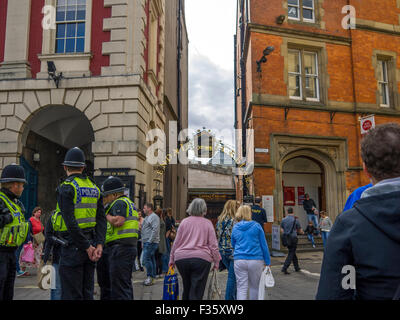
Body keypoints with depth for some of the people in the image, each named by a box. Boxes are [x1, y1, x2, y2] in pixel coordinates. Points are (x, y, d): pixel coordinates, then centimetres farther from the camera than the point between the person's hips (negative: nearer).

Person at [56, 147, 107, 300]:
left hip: (73, 247, -6)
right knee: (87, 293, 15)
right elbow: (102, 219, 4)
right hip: (92, 244, 7)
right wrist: (99, 245, -1)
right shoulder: (94, 188, 11)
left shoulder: (66, 188, -9)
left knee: (72, 294, 1)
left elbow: (70, 221, -17)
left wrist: (87, 246, -13)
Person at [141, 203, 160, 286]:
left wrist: (150, 241, -22)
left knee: (146, 259, -13)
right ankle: (152, 277, 15)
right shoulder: (147, 217, 21)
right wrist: (143, 241, 20)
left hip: (151, 242, -10)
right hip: (146, 242, 10)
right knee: (151, 259, 11)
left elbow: (155, 230, -20)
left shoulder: (154, 217, -10)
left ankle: (150, 277, -7)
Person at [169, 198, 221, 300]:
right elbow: (213, 245, -1)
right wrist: (216, 261, 8)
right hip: (201, 258, -2)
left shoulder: (184, 222, 5)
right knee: (196, 292, 1)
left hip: (181, 258, 3)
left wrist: (172, 259, 15)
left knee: (186, 288, 20)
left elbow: (176, 242, 7)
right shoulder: (207, 223, 1)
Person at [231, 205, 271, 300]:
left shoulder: (235, 228, 7)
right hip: (256, 260, -2)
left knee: (241, 288, 5)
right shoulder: (256, 226, -1)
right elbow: (264, 245, -1)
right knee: (254, 286, 15)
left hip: (239, 260, 2)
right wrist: (267, 262, 4)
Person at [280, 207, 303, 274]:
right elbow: (300, 231, 3)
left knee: (292, 252, 18)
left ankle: (297, 267, 27)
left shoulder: (283, 220, 1)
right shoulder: (295, 220, -8)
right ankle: (284, 268, -10)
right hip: (293, 238, -4)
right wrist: (302, 232, 25)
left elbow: (282, 230, 6)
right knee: (291, 254, 0)